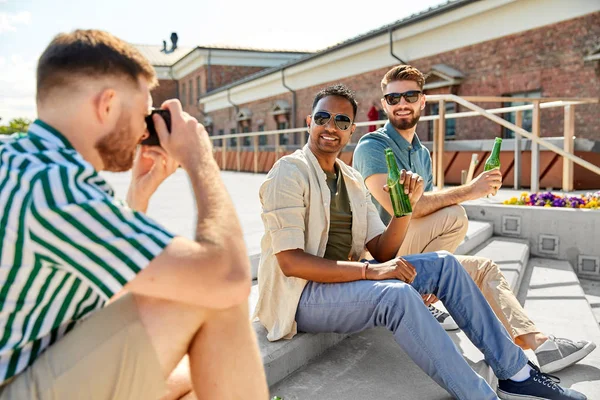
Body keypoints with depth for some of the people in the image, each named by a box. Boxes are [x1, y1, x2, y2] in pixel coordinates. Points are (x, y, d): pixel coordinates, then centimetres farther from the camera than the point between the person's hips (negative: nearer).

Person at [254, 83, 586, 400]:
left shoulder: (352, 180, 11)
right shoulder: (289, 173, -12)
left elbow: (382, 251, 5)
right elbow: (290, 262, -22)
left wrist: (405, 205, -12)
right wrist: (368, 270, -26)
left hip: (345, 279, 8)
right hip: (301, 296, -7)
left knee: (444, 264, -3)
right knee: (397, 294, -33)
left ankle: (516, 373, 4)